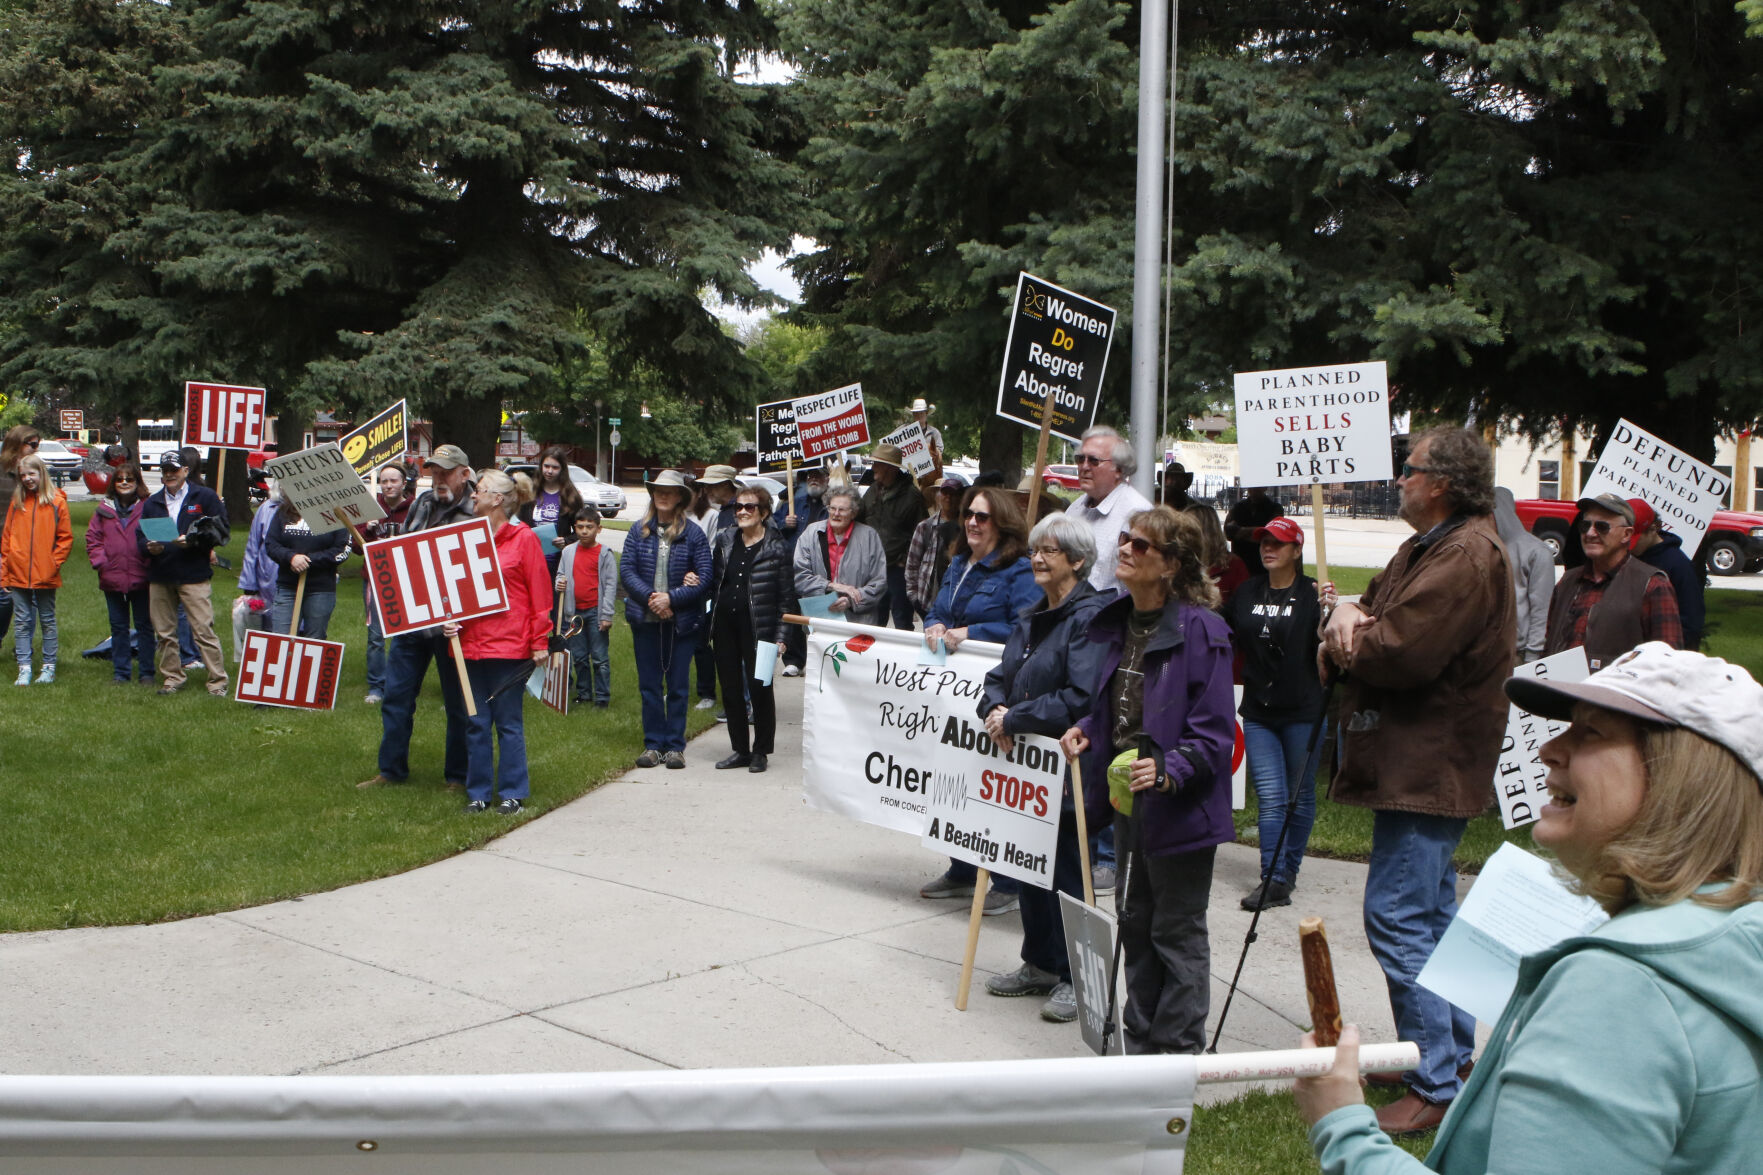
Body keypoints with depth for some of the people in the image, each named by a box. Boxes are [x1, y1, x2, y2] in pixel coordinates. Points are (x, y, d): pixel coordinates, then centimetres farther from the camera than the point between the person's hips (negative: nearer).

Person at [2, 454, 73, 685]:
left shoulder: (56, 501, -3)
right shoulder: (16, 502, 6)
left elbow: (66, 538, 0)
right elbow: (6, 537, 8)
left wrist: (54, 563, -9)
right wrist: (4, 573, 3)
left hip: (45, 576, -3)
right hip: (18, 576, 3)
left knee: (47, 621, 8)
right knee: (22, 623, 4)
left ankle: (49, 668, 15)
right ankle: (24, 668, 6)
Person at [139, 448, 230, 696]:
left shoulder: (205, 497, 4)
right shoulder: (152, 503, 17)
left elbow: (221, 532, -1)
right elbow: (140, 536, 15)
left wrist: (193, 541, -15)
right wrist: (149, 546, -8)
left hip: (194, 576, -5)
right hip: (160, 578, 5)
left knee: (203, 631, -8)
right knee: (165, 633, 9)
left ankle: (218, 681, -4)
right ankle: (172, 678, 20)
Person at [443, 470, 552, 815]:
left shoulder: (523, 538, -5)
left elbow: (540, 593, -5)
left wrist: (540, 643, -8)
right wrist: (449, 620, 0)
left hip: (509, 645, -5)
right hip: (470, 642, 5)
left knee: (508, 722, 1)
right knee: (476, 723, 9)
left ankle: (512, 793, 11)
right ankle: (478, 792, 18)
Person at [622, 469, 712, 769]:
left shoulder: (693, 534, -1)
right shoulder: (639, 531, 5)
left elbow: (704, 576, -7)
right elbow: (626, 570, -1)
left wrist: (671, 598, -17)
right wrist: (651, 598, -15)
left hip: (682, 620, -2)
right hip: (645, 620, 2)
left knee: (677, 685, 4)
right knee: (649, 684, 7)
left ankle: (675, 746, 11)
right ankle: (653, 744, 15)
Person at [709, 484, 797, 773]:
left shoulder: (776, 548, -4)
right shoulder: (725, 540, 9)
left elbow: (786, 596, -3)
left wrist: (780, 636, -7)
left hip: (757, 628, -5)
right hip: (724, 624, 5)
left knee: (760, 688, 0)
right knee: (730, 687, 9)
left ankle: (760, 751, 12)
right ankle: (740, 749, 19)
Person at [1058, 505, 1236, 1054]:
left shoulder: (1201, 629, -20)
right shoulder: (1118, 622, 6)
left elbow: (1213, 733, -21)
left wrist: (1167, 772, -35)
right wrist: (1086, 730, 1)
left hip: (1180, 806, -8)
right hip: (1128, 800, 8)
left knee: (1177, 932, 5)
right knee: (1134, 924, 20)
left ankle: (1178, 1048, 20)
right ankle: (1139, 1040, 35)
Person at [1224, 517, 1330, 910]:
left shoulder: (1310, 594, -6)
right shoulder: (1246, 594, 9)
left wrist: (1327, 611, -28)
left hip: (1302, 711, -3)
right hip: (1258, 711, 3)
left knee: (1300, 795, 10)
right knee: (1269, 798, -3)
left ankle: (1288, 870, 23)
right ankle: (1273, 880, -3)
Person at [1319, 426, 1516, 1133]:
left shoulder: (1468, 554, -17)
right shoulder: (1428, 548, 17)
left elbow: (1401, 651, -26)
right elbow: (1373, 616, 15)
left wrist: (1348, 640, -7)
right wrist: (1350, 615, -8)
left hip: (1430, 765, -11)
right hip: (1421, 762, 11)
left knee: (1398, 916, -12)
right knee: (1432, 912, 19)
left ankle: (1435, 1088, -6)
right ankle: (1453, 1053, 32)